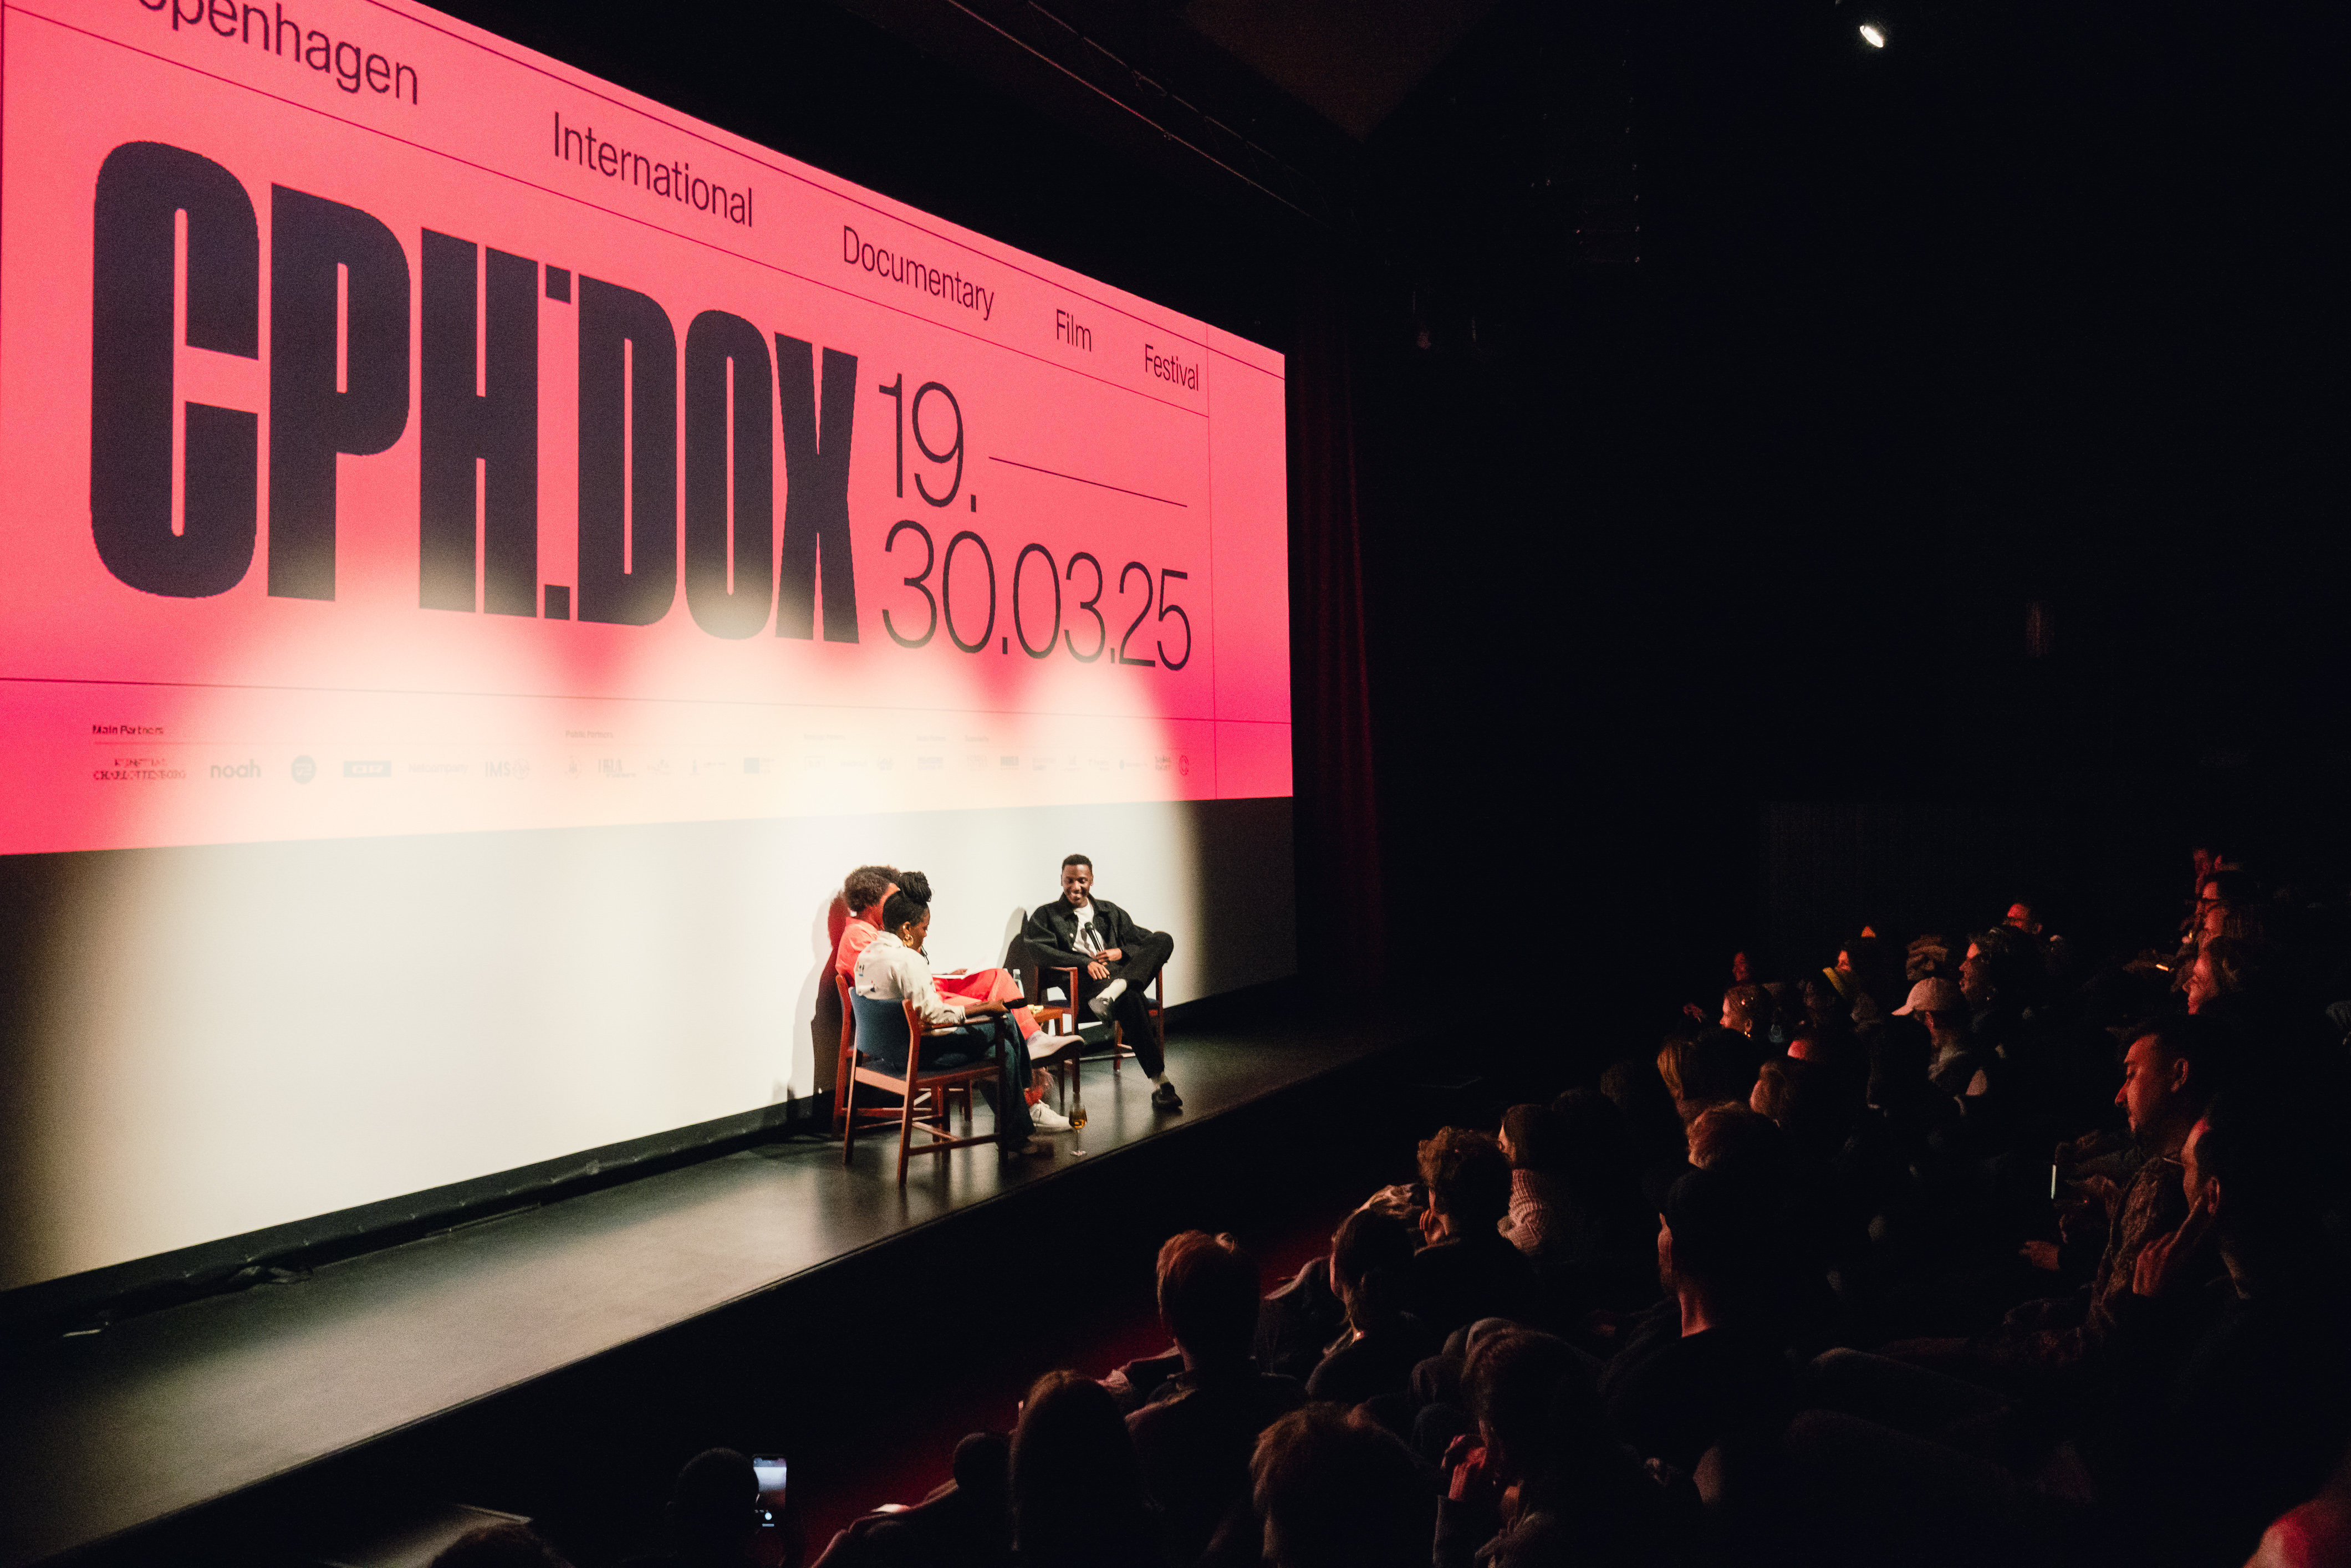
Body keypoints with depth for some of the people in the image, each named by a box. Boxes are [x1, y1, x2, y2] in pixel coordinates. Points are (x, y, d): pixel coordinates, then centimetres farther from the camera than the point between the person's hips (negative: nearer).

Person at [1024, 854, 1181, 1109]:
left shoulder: (1110, 911, 29)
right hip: (1087, 983, -4)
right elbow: (1038, 950, -4)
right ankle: (1159, 1084, -39)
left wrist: (1121, 952, 0)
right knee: (1130, 999, -38)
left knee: (1163, 939, -23)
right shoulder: (1046, 915, 16)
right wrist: (1084, 962, -16)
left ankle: (1113, 992, -45)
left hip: (1125, 971, 4)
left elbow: (1145, 942, 23)